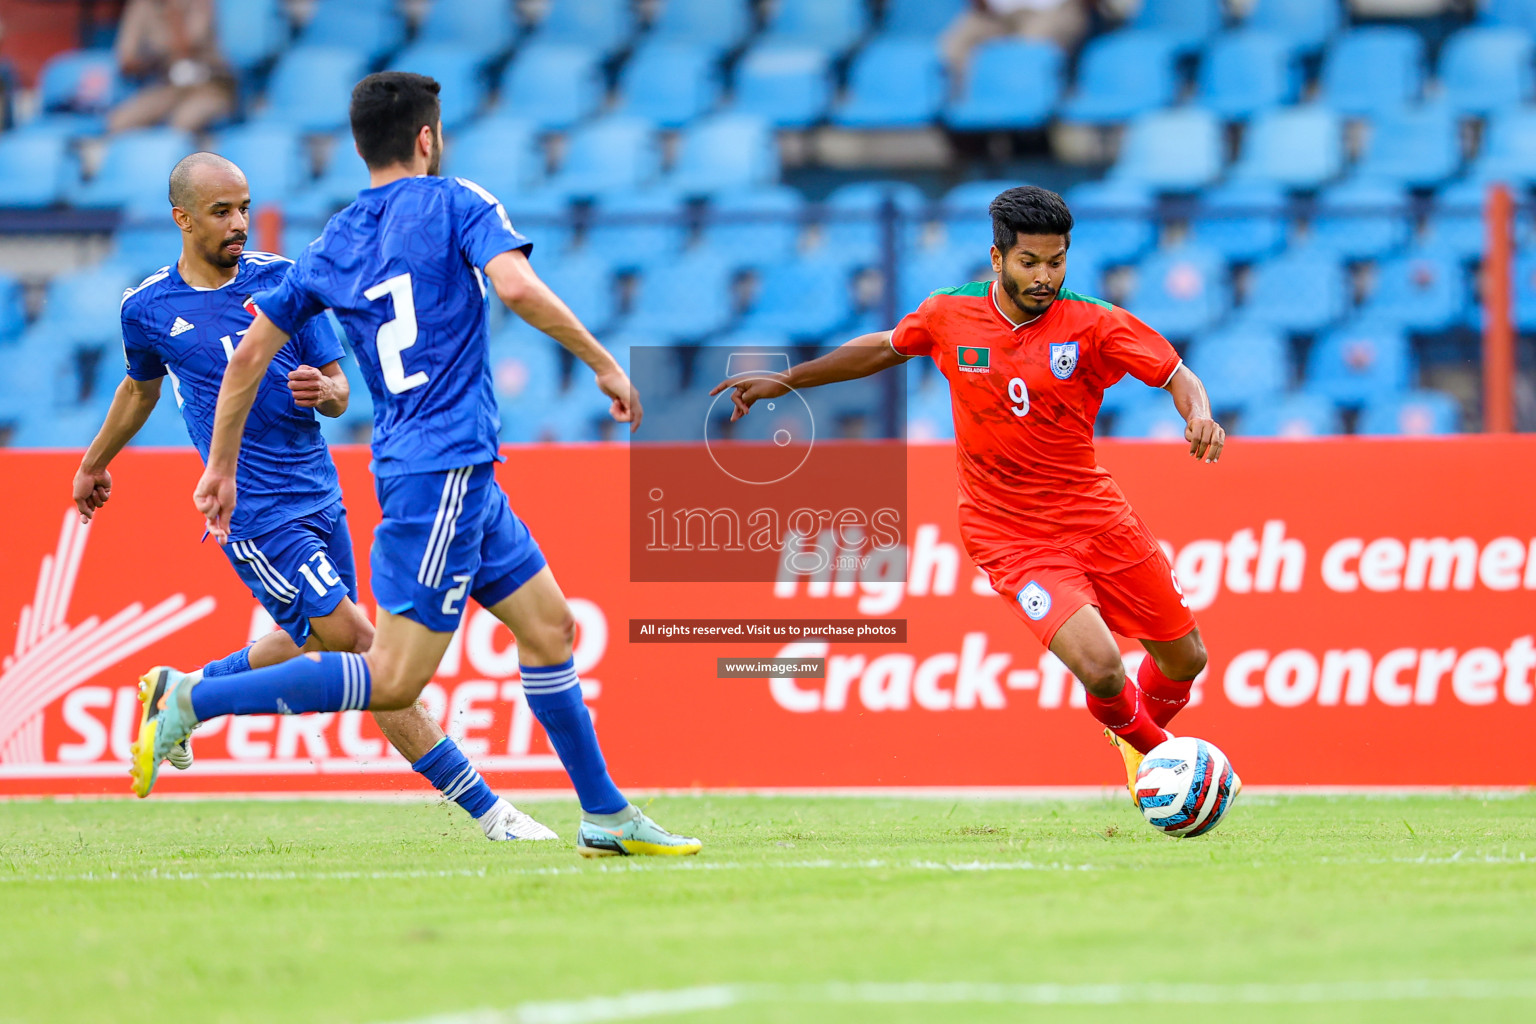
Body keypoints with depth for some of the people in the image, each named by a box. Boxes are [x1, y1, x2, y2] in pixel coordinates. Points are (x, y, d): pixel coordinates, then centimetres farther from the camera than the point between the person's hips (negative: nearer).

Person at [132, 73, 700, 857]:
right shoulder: (455, 204, -4)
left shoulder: (331, 247, 13)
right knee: (393, 679, -11)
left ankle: (605, 816, 18)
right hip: (446, 466, -8)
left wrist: (220, 468, 21)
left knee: (549, 626, 16)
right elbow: (516, 287, -20)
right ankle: (194, 701, -15)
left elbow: (248, 356, 13)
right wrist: (604, 364, -10)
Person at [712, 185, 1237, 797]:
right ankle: (1154, 749, 13)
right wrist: (787, 381, 16)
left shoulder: (1092, 325, -9)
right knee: (1099, 666, -22)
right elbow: (885, 348, 15)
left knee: (1185, 660, 10)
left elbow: (1179, 378, -7)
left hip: (1094, 514, 2)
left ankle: (1138, 740, 45)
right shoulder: (950, 315, -5)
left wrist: (1200, 416, -29)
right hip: (1009, 535, -2)